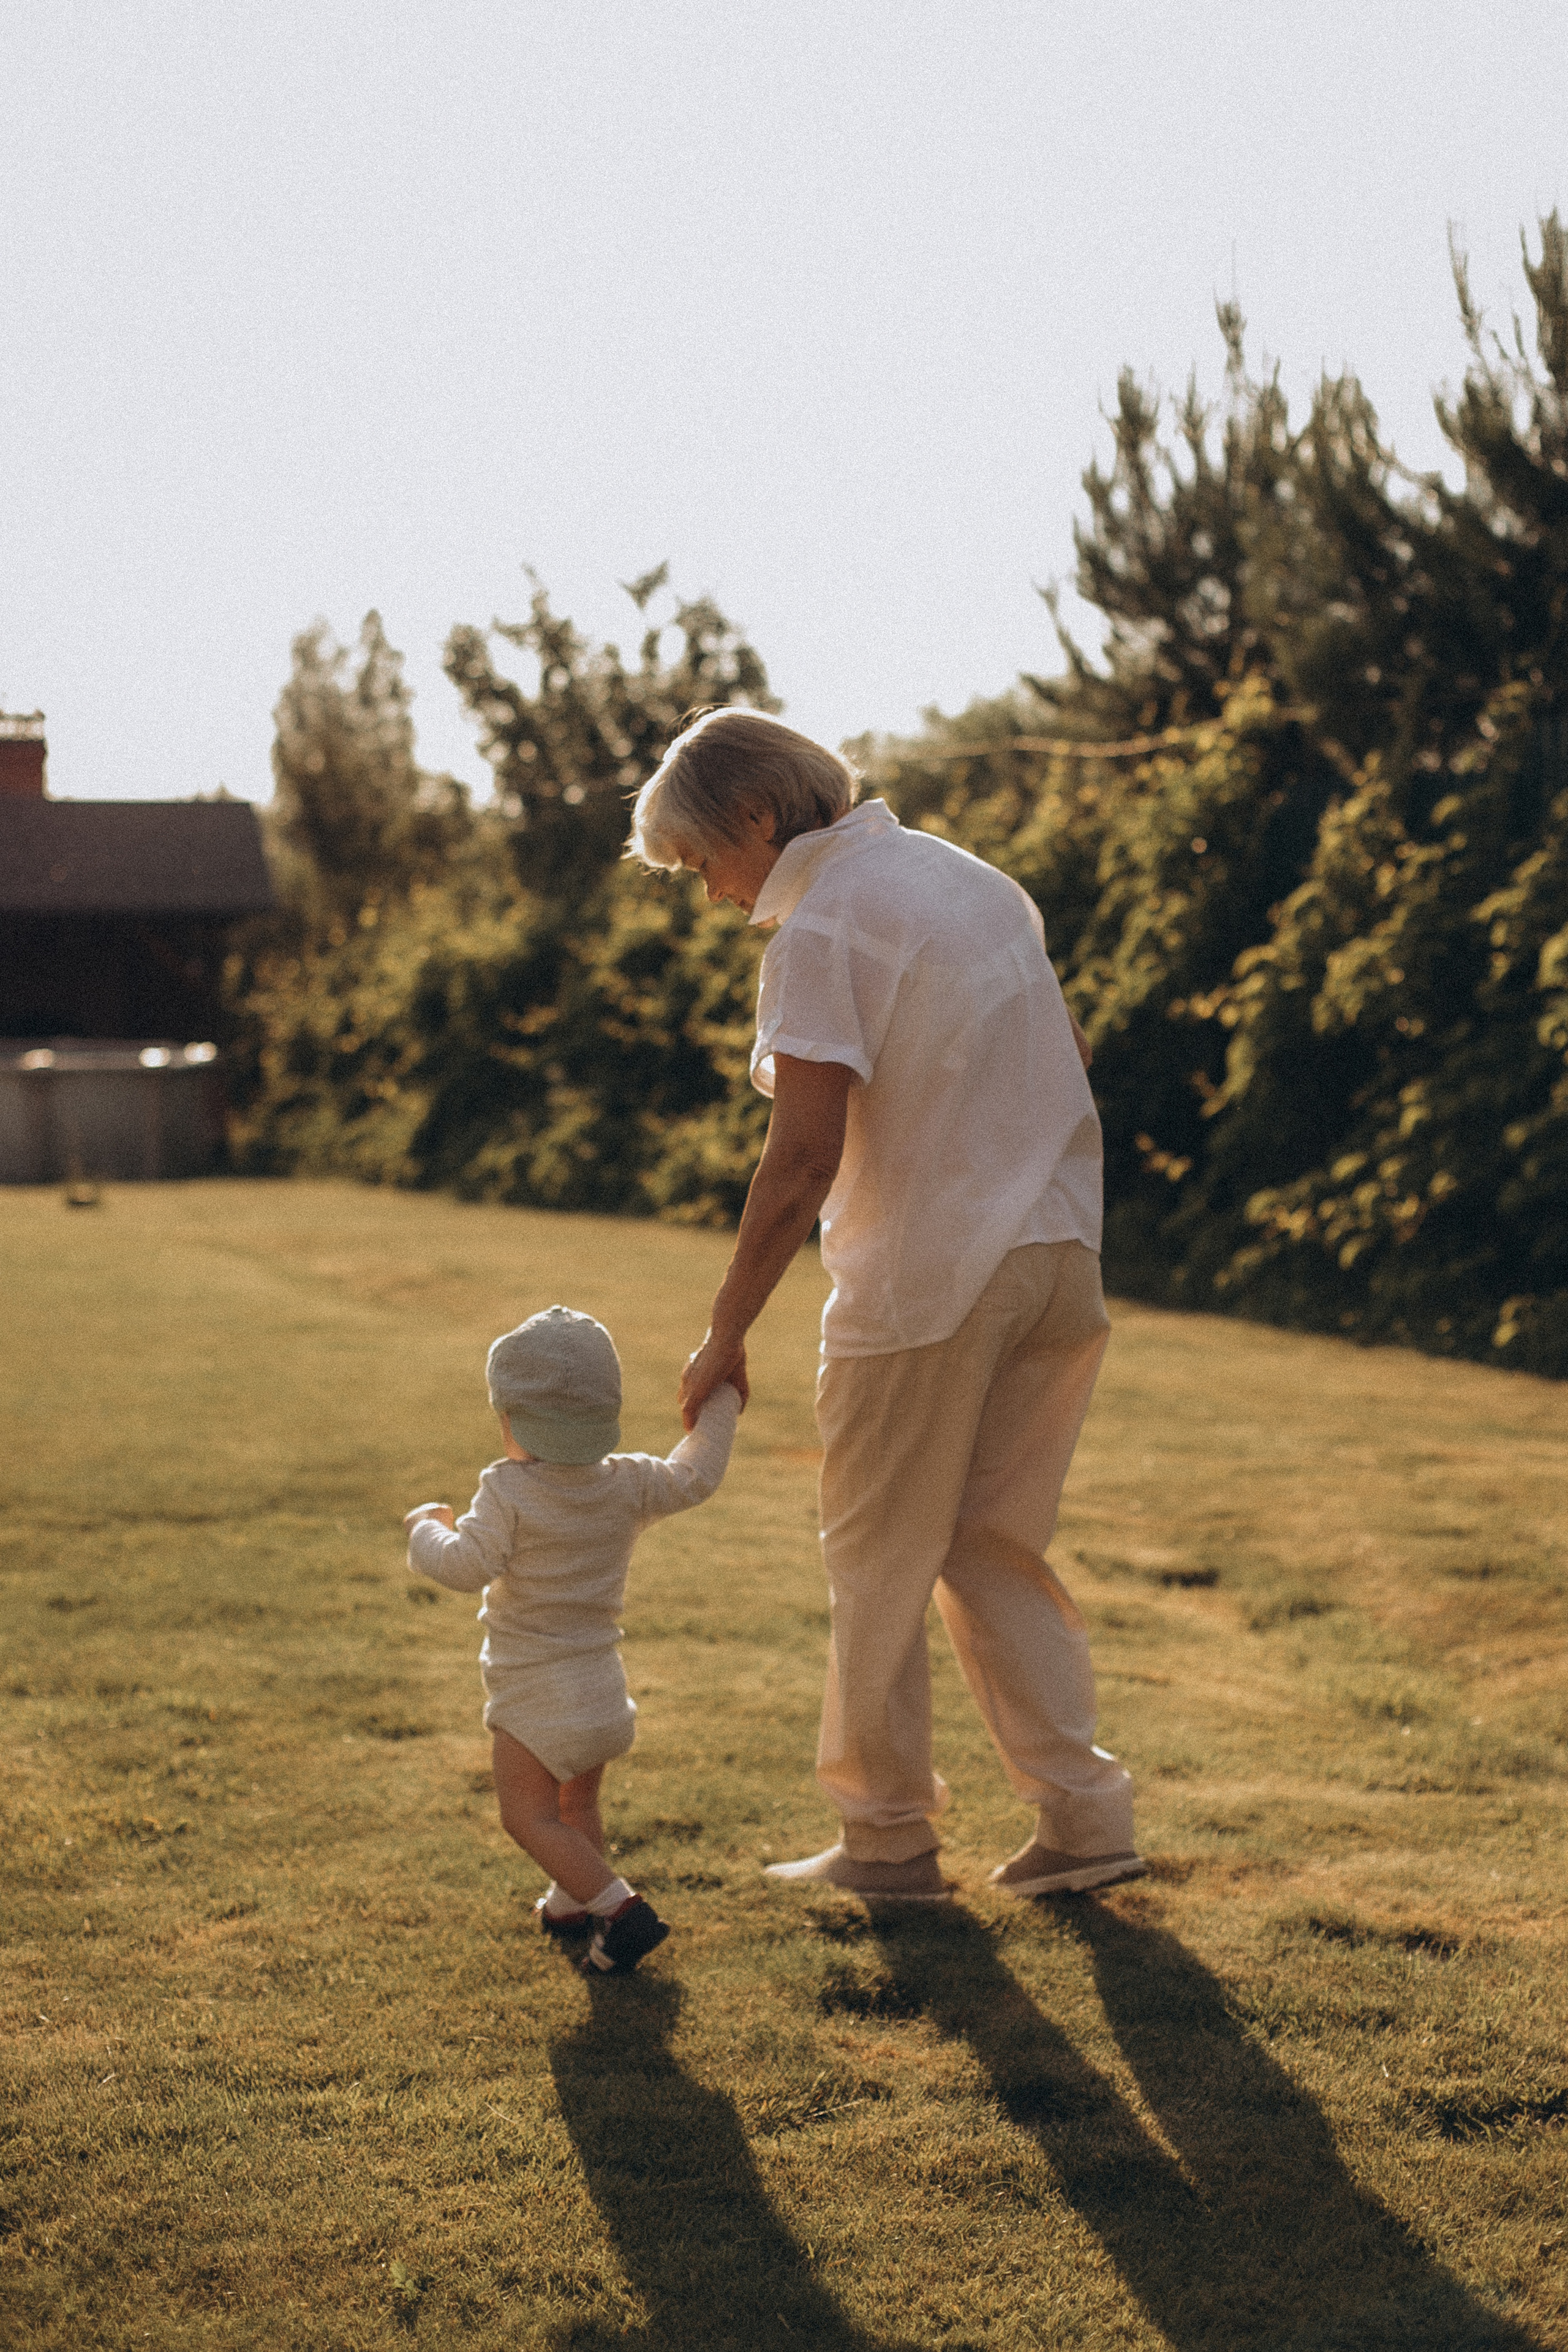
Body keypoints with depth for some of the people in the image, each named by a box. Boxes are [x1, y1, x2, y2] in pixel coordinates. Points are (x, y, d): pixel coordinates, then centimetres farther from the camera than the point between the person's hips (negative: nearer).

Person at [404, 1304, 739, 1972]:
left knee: (530, 1817, 0)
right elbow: (694, 1478, 7)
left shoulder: (508, 1492, -18)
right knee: (577, 1804, 26)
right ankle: (570, 1903, 43)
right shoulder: (627, 1484, -2)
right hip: (604, 1688, 7)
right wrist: (718, 1407, 20)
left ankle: (619, 1907, -12)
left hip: (537, 1700, -7)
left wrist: (428, 1529, -7)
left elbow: (468, 1566, -26)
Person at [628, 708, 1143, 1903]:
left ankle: (889, 1839, 16)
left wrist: (726, 1332, -16)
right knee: (995, 1548, 15)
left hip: (925, 1278, -8)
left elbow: (805, 1153, -21)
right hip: (1058, 1259, 8)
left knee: (882, 1562, 7)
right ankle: (1083, 1818, 10)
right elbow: (1068, 1049, 20)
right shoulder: (970, 876, 13)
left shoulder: (822, 928, -13)